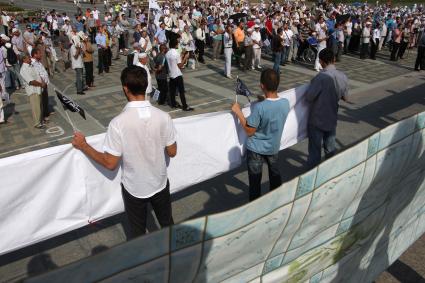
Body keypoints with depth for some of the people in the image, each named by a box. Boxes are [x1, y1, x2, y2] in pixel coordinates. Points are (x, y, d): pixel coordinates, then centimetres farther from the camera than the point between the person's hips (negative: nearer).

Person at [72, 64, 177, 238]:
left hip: (134, 188, -2)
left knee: (138, 233, 21)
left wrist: (83, 146, -5)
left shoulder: (118, 123, -25)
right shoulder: (163, 117, -17)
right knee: (168, 224, 26)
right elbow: (172, 152, -6)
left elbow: (110, 164, -17)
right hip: (160, 183, 3)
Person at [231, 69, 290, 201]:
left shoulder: (259, 107, -29)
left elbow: (249, 132, -19)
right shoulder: (286, 103, -13)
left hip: (256, 149, -5)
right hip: (274, 147, 5)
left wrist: (238, 112, -14)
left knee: (255, 180, 11)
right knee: (275, 175, 26)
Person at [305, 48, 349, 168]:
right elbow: (345, 97, 5)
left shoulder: (321, 77, -24)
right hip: (332, 118, 5)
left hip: (317, 119, -5)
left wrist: (311, 86, -1)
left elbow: (308, 97, -19)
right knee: (330, 147, 22)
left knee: (315, 148, 10)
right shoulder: (343, 77, -6)